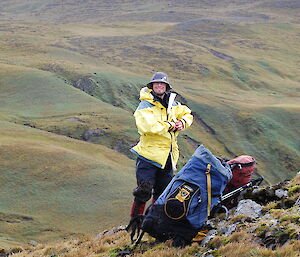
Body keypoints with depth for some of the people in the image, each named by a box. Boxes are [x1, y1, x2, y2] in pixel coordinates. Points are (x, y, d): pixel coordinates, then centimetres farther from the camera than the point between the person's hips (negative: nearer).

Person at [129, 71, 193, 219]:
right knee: (144, 190, -10)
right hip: (149, 153, -7)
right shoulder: (145, 105, -8)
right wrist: (169, 125, -15)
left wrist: (182, 123, 6)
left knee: (162, 192, 13)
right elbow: (148, 126, -25)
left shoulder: (172, 104, 12)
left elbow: (187, 114, 29)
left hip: (168, 156, 7)